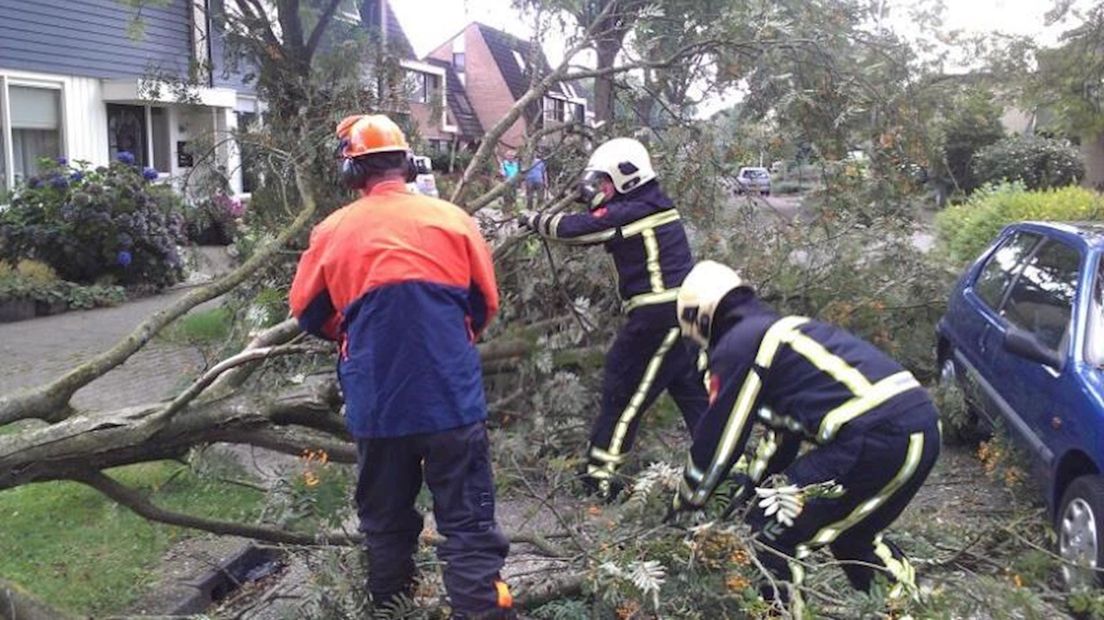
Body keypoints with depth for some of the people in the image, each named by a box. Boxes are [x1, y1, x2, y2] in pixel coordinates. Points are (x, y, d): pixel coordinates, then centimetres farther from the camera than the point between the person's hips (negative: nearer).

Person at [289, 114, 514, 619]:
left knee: (386, 523, 19)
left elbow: (308, 314, 12)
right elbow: (485, 304, 7)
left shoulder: (332, 231, 1)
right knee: (468, 525, 3)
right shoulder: (452, 218, 0)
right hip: (453, 398, -1)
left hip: (376, 404, 2)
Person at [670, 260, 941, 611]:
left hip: (876, 439, -10)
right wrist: (753, 481, 44)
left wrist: (684, 503, 18)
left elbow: (717, 441, 4)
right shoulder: (779, 332, 25)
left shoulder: (736, 345, -1)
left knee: (771, 533, 1)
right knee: (850, 529, 30)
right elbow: (784, 425, 35)